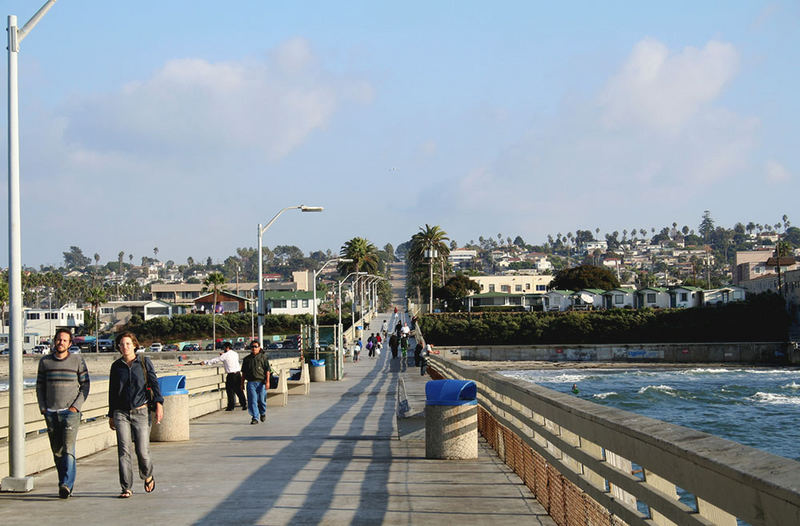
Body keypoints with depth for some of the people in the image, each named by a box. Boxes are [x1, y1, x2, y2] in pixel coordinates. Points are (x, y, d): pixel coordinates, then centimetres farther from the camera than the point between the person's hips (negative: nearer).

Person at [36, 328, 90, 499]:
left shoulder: (77, 360, 1)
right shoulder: (45, 361, 8)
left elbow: (85, 385, 3)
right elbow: (40, 386, 13)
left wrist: (76, 406, -7)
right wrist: (42, 407, 2)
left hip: (70, 412, -3)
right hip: (51, 413, 3)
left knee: (68, 448, -15)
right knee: (57, 451, 6)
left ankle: (67, 484, -23)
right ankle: (64, 484, 16)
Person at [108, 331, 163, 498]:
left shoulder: (144, 363, 4)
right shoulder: (116, 366, 10)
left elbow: (154, 383, -2)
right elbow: (112, 392, 16)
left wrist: (159, 404, -16)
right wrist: (111, 415, 16)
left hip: (141, 412, -1)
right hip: (121, 413, 2)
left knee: (142, 451, -3)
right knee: (124, 450, -9)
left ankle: (147, 476, 28)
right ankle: (126, 488, -4)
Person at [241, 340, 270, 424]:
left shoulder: (263, 357, 3)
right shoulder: (247, 359, 11)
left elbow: (267, 370, -2)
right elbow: (244, 372, 16)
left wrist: (267, 381, -11)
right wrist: (242, 383, 13)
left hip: (261, 382, -1)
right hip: (251, 382, 1)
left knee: (262, 400, 5)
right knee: (252, 401, -8)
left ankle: (263, 413, 33)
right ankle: (255, 418, -6)